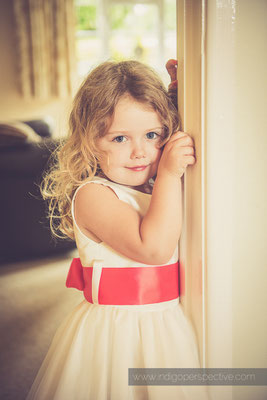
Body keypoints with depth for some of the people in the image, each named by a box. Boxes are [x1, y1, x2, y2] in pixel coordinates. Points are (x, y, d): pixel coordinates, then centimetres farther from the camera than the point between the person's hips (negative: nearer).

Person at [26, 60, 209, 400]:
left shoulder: (157, 188, 6)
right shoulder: (93, 195, -20)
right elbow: (154, 247, -29)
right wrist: (170, 174, -27)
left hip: (163, 325, 7)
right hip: (116, 332, -7)